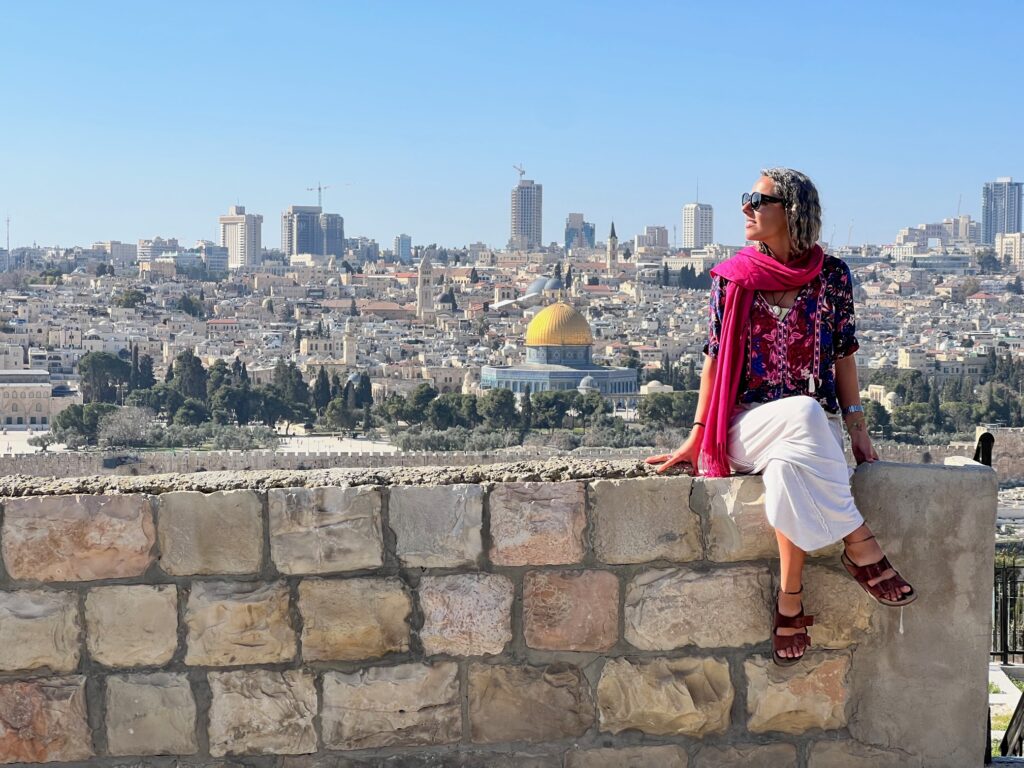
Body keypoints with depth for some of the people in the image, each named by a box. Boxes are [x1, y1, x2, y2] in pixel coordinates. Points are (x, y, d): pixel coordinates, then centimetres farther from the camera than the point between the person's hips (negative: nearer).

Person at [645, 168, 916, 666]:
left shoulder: (832, 276, 6)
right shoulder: (732, 278, 6)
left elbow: (843, 356, 9)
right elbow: (714, 358, 7)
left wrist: (857, 426, -1)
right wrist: (696, 438, 2)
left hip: (814, 428, 0)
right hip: (748, 425, 0)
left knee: (789, 467, -37)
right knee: (804, 415, -36)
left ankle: (789, 602, -27)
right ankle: (861, 547, -27)